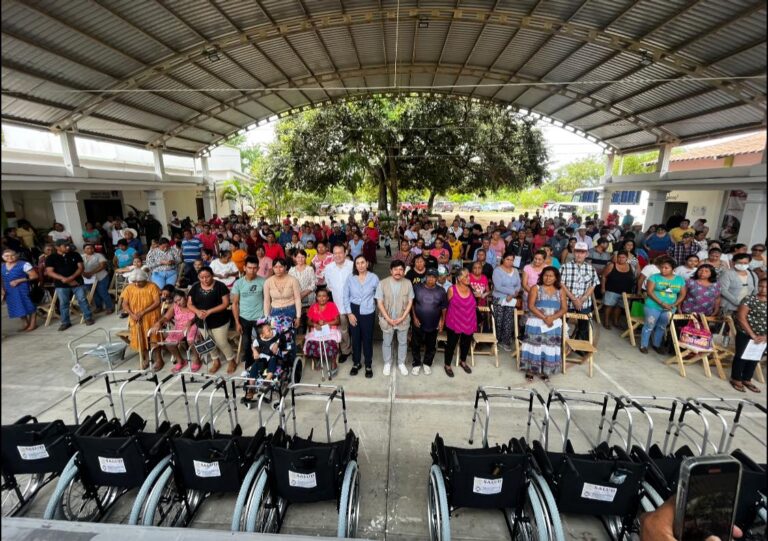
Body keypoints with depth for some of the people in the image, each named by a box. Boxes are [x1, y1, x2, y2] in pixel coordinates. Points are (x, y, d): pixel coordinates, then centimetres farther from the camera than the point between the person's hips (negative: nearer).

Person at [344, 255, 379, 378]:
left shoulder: (374, 278, -8)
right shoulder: (350, 277, -5)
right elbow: (345, 296, -2)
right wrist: (349, 313, -6)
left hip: (368, 312, -1)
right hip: (354, 310, 1)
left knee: (367, 338, 9)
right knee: (355, 337, 13)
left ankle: (368, 365, 26)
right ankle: (356, 363, 31)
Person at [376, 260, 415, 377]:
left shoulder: (408, 283, -9)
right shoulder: (382, 283, -14)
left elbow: (410, 302, -4)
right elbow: (379, 303, -12)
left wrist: (402, 317, -11)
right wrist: (388, 319, -15)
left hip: (403, 319, 2)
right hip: (387, 320, -1)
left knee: (403, 342, 17)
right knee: (387, 343, 15)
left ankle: (401, 363, 37)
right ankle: (387, 363, 37)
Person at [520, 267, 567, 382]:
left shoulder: (560, 290, 8)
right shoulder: (535, 288, -1)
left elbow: (564, 308, 2)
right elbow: (531, 306, -9)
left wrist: (552, 317, -16)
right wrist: (544, 318, -19)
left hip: (554, 324, 3)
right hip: (536, 323, -2)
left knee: (550, 347, 5)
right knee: (534, 346, -1)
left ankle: (545, 371, 18)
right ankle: (530, 371, 9)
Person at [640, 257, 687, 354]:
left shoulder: (680, 280, 7)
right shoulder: (654, 277, -5)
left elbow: (682, 294, 8)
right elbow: (650, 291, -11)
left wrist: (674, 305, -8)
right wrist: (661, 303, -18)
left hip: (670, 308, 4)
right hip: (653, 306, -4)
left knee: (662, 327, 14)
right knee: (649, 325, 1)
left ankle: (656, 345, 29)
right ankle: (643, 345, 10)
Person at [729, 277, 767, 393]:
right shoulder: (749, 299, -11)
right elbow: (741, 317, -15)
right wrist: (752, 334, -16)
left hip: (762, 337, 5)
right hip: (745, 334, -5)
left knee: (754, 358, 16)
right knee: (741, 356, 5)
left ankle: (747, 379, 31)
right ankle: (736, 379, 18)